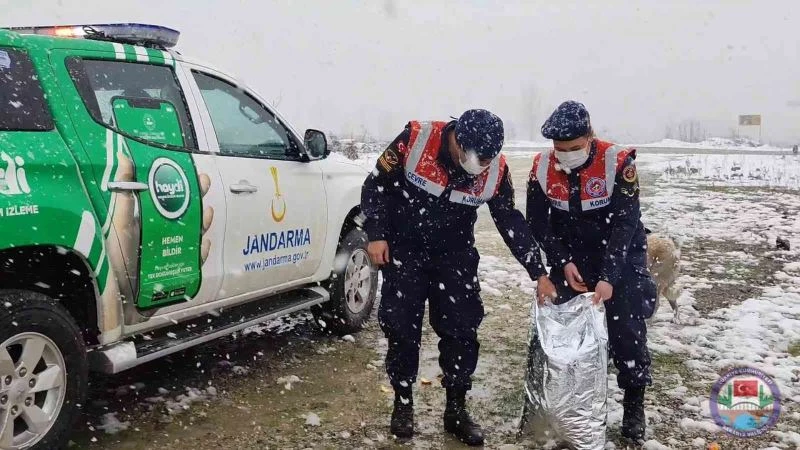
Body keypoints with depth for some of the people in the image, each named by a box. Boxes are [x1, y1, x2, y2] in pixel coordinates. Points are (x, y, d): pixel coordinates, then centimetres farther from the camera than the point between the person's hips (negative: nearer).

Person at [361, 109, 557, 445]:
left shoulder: (495, 169, -14)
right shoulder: (415, 140, -22)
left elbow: (511, 223, -3)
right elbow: (376, 185, -11)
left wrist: (538, 273, -3)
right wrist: (377, 235, -16)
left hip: (454, 255, 2)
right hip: (402, 249, -2)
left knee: (462, 329, -1)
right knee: (402, 328, -1)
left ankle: (456, 408, 15)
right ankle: (403, 403, 18)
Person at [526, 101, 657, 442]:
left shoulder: (618, 163, -23)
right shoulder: (542, 168, -12)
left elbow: (625, 224, -24)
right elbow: (538, 223, -6)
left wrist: (608, 277, -30)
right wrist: (563, 262, -16)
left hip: (620, 256, -3)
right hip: (569, 258, 3)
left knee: (626, 328, -5)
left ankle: (634, 404, 11)